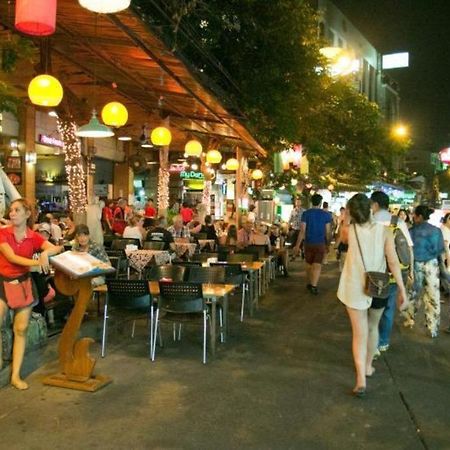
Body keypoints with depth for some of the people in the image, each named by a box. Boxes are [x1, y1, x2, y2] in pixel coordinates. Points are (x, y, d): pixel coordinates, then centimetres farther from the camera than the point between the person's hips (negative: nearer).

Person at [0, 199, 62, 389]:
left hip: (23, 284, 2)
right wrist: (37, 262, -27)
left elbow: (57, 248, -8)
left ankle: (15, 375, 10)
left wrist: (45, 253, -30)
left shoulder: (34, 237, -1)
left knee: (21, 329, 3)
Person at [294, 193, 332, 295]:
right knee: (317, 265, -1)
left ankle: (310, 284, 31)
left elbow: (302, 231, -9)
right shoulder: (326, 214, -4)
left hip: (309, 243, 1)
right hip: (321, 244, -1)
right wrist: (328, 244, 12)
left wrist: (297, 245, -5)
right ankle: (314, 286, -15)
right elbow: (328, 232, -2)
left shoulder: (306, 213, -5)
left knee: (309, 264, 17)